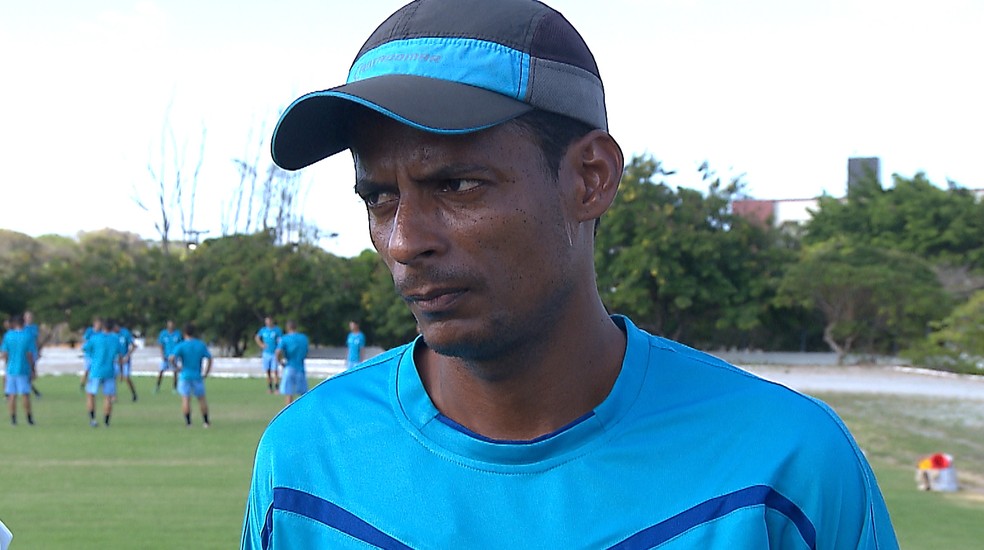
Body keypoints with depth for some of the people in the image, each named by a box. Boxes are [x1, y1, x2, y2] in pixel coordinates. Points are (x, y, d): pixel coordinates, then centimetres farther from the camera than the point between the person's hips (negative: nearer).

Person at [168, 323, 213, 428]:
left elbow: (171, 358, -19)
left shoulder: (181, 346, -6)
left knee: (185, 399, -1)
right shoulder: (201, 345, 4)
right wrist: (206, 373, 9)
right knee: (201, 398, 13)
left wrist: (175, 367, -3)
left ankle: (188, 422, -7)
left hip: (185, 375, -3)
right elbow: (209, 359, 3)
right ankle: (206, 422, 14)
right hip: (197, 376, 3)